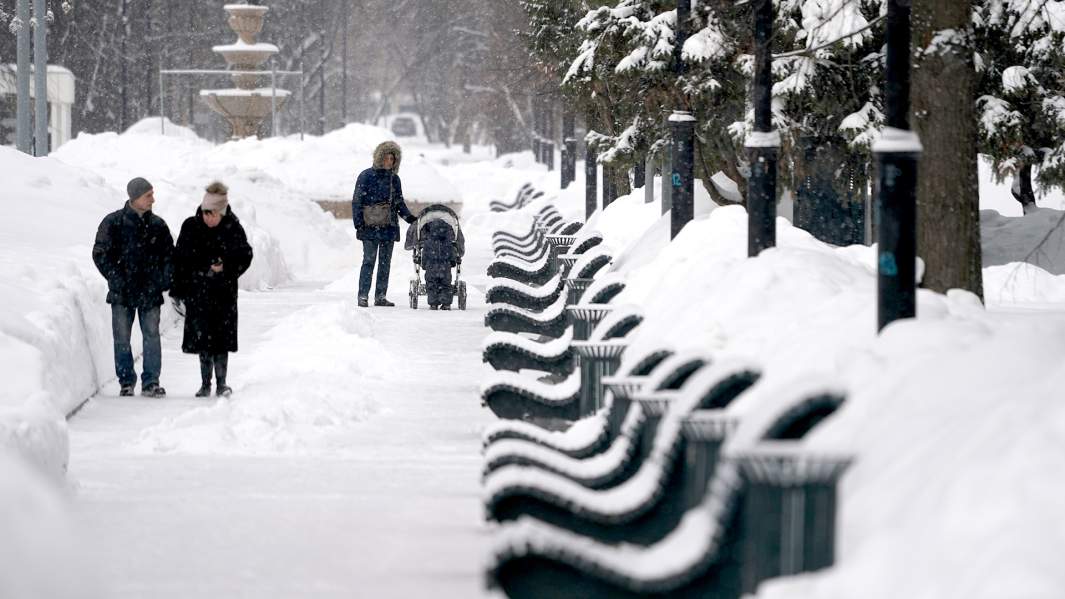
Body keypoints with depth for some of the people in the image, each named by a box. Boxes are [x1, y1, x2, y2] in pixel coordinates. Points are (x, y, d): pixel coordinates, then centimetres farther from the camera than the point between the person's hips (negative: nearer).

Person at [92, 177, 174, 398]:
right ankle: (126, 382, 12)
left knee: (151, 336, -2)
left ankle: (151, 382, 4)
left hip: (150, 292, 2)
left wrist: (165, 278, -1)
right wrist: (116, 279, -10)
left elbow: (169, 255, 15)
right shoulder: (113, 222, -2)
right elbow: (100, 254, -1)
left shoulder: (158, 225, 8)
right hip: (122, 293, -2)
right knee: (122, 338, 2)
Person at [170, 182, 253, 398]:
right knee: (202, 339, 5)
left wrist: (226, 268, -16)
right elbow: (180, 259, 3)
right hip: (197, 293, 2)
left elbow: (245, 257, 1)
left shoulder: (233, 229, -6)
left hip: (223, 293, -2)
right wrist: (178, 289, 0)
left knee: (221, 340, -2)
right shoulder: (191, 227, -2)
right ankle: (205, 384, 14)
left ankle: (221, 383, 6)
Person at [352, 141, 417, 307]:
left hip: (389, 228, 5)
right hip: (370, 227, -5)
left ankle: (380, 296, 11)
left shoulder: (394, 179, 13)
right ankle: (363, 296, -8)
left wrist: (410, 217, 3)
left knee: (385, 263, 6)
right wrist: (359, 223, -10)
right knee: (369, 261, -9)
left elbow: (399, 203, 19)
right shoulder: (367, 176, -1)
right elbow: (357, 201, -2)